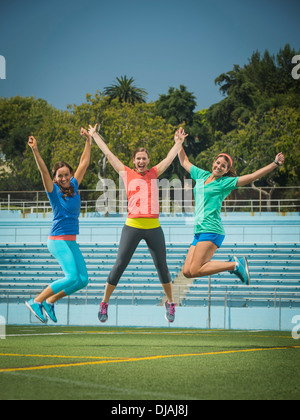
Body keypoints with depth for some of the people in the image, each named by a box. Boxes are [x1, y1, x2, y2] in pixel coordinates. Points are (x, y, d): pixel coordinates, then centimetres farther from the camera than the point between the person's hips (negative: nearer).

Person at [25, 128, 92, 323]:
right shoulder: (54, 190, -7)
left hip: (72, 241, 7)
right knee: (72, 277, -19)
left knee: (83, 280, 2)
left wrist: (88, 141, 15)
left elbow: (84, 163, 14)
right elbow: (44, 170, -21)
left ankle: (50, 301, 14)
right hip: (58, 240, -7)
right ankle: (36, 301, -9)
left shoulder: (74, 186, 8)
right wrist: (35, 151, -34)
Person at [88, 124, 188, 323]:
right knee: (119, 266, -3)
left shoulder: (154, 173, 13)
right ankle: (104, 303, 8)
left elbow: (171, 157, 22)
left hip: (154, 226, 2)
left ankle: (170, 303, 18)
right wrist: (94, 136, 22)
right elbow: (108, 153, 16)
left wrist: (179, 142, 24)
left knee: (162, 267, 3)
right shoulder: (126, 173, 9)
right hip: (132, 226, -2)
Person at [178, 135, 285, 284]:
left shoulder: (226, 182, 1)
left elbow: (253, 176, -6)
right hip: (199, 232, 7)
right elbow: (185, 162, 34)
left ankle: (236, 265, -4)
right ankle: (232, 264, 7)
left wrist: (275, 164, -13)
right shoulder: (201, 175, 18)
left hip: (211, 230, -7)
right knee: (187, 271, -2)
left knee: (195, 271, -19)